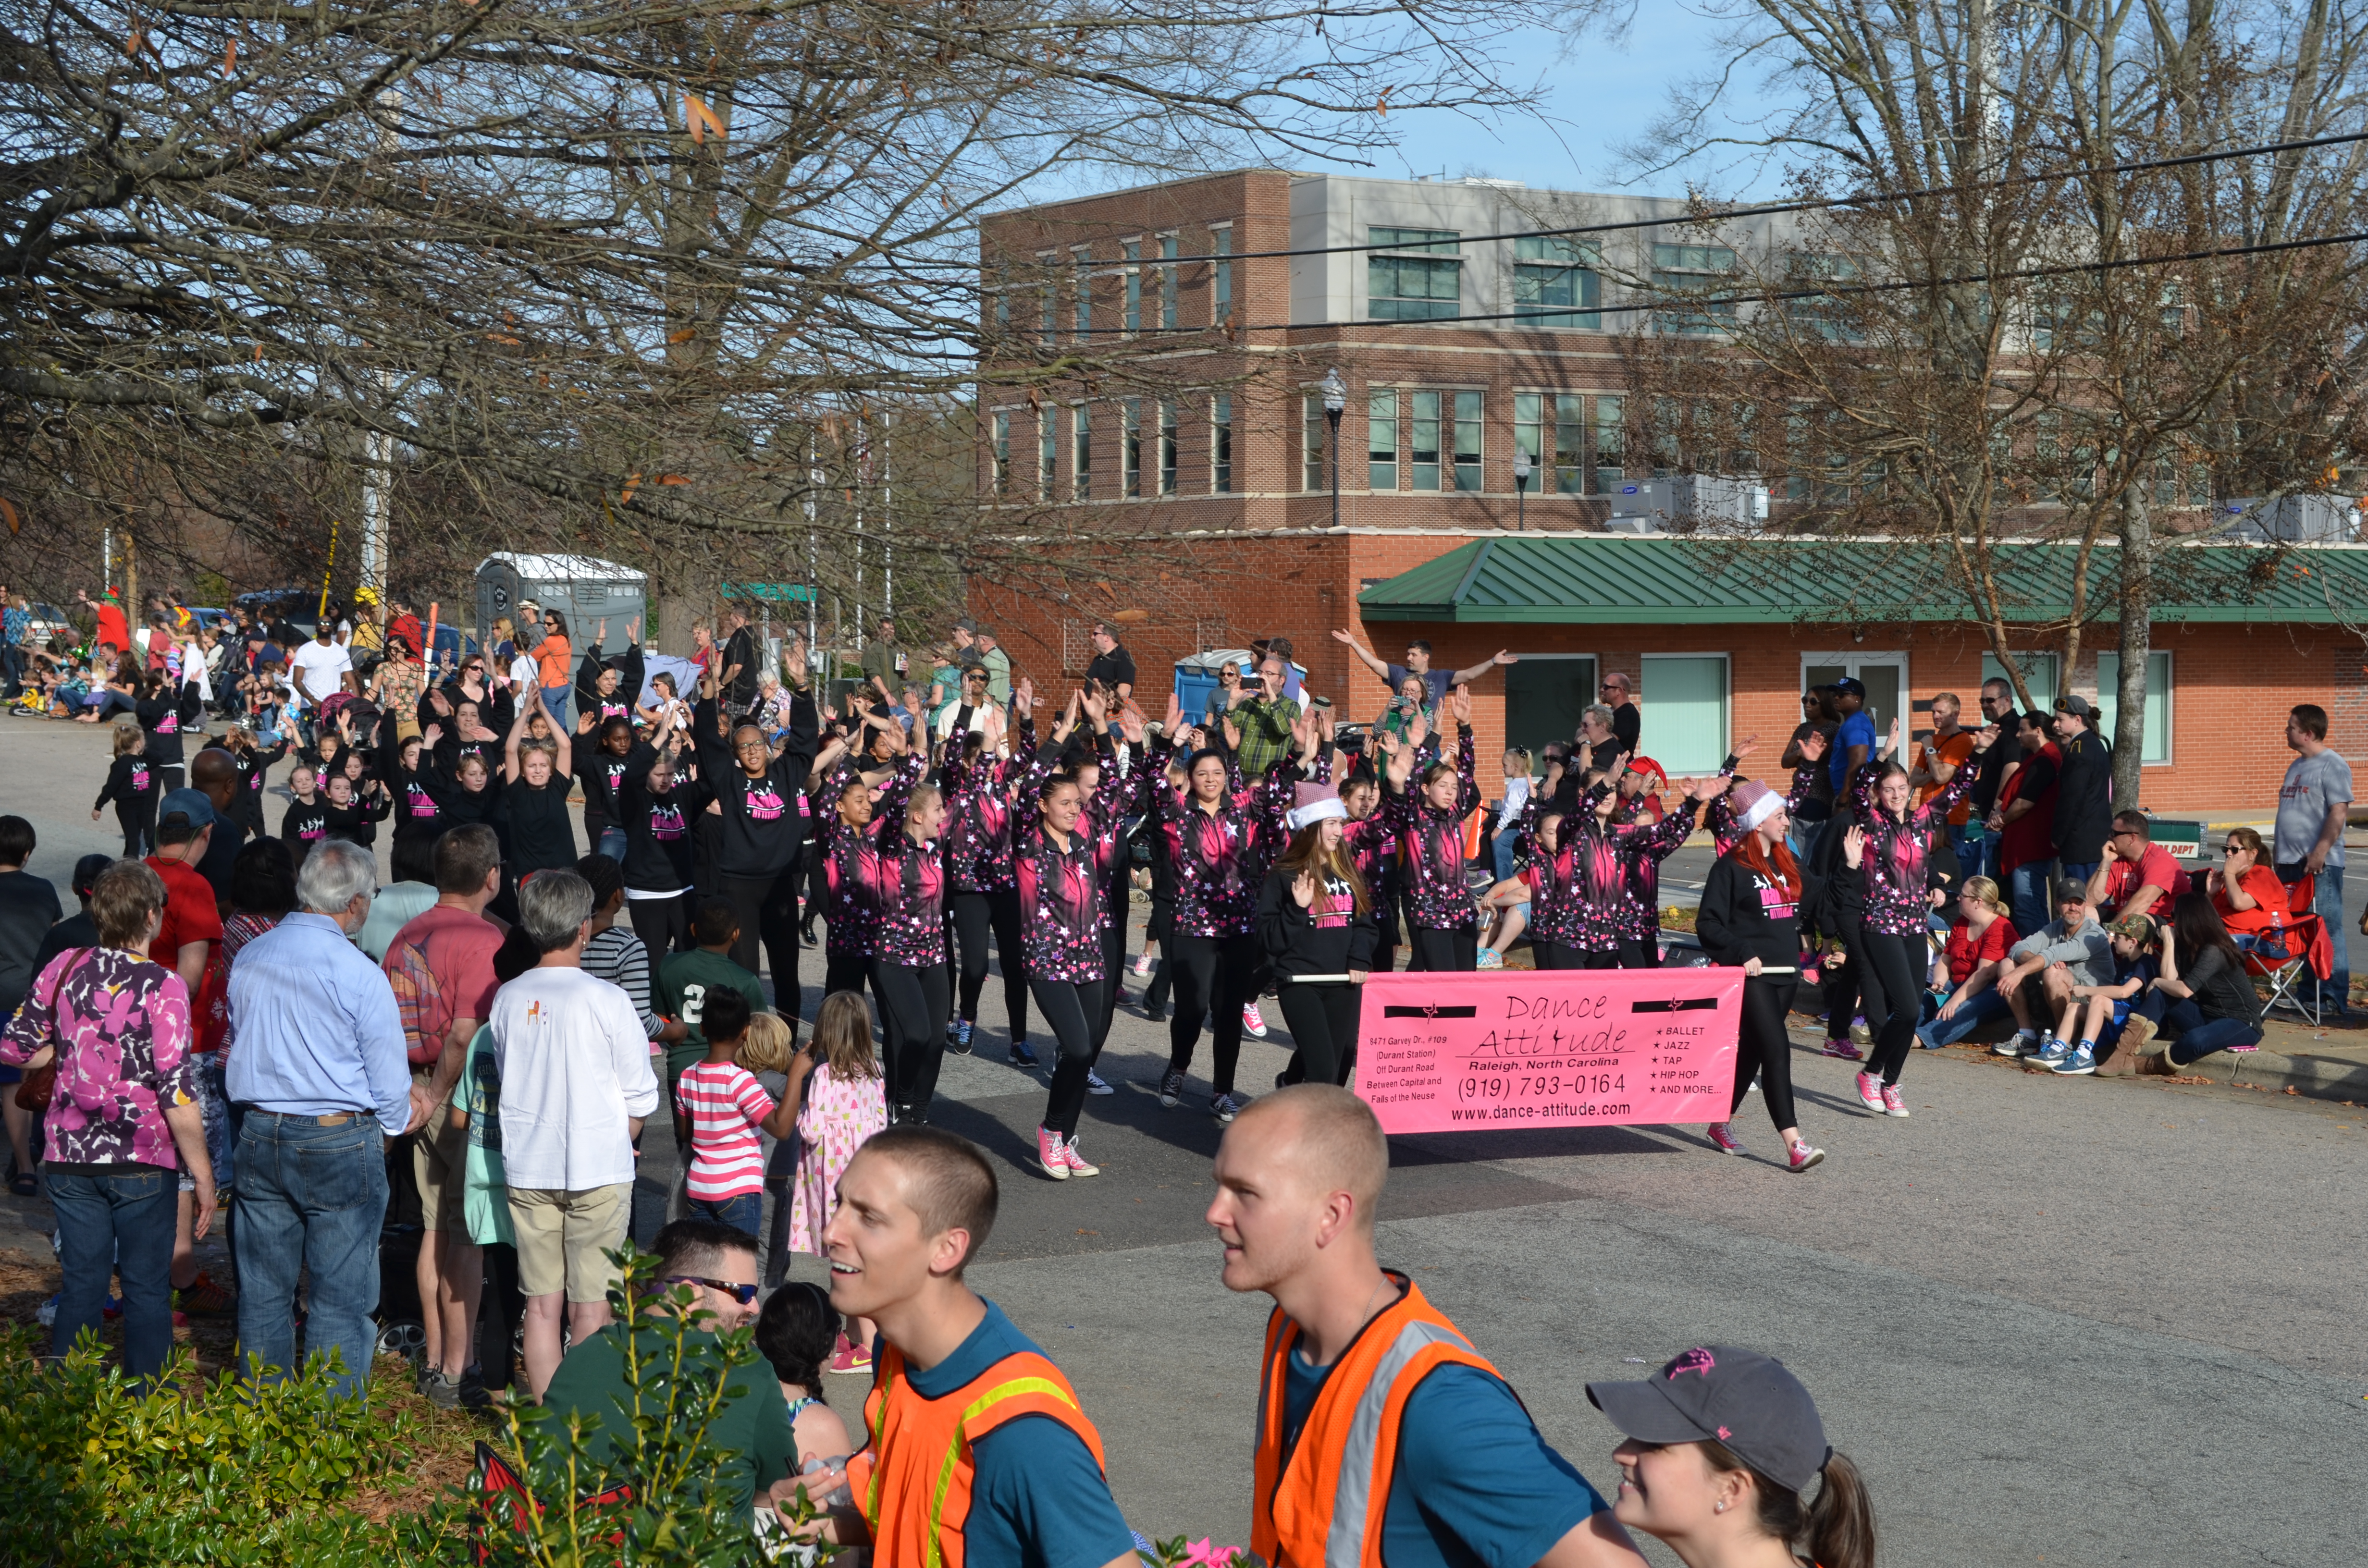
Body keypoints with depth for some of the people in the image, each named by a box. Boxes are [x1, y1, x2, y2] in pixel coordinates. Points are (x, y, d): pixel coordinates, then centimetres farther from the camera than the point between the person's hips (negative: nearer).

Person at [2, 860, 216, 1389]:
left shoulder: (63, 969, -2)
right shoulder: (163, 987, -16)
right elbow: (176, 1095, -18)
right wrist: (204, 1177, -10)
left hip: (71, 1157, 4)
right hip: (143, 1164, -4)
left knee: (81, 1286, 14)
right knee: (147, 1291, 8)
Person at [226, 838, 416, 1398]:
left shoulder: (248, 959, 2)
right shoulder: (360, 975, -16)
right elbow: (389, 1080, -9)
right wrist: (399, 1118, 12)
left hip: (259, 1139, 6)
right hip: (338, 1143, -5)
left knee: (263, 1290, 15)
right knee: (340, 1299, 3)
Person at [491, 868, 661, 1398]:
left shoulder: (508, 1000, -1)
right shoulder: (605, 1000, -12)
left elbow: (508, 1080, 9)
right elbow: (640, 1097, -6)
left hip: (527, 1170, 4)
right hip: (598, 1171, -4)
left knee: (542, 1304, 10)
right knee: (590, 1305, 3)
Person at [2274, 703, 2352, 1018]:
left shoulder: (2332, 765, -10)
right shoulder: (2297, 765, 18)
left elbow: (2340, 811, -18)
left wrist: (2321, 851, -25)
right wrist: (2278, 848, 22)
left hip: (2319, 863, -9)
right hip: (2291, 862, 9)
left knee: (2327, 930, -8)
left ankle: (2335, 999, -7)